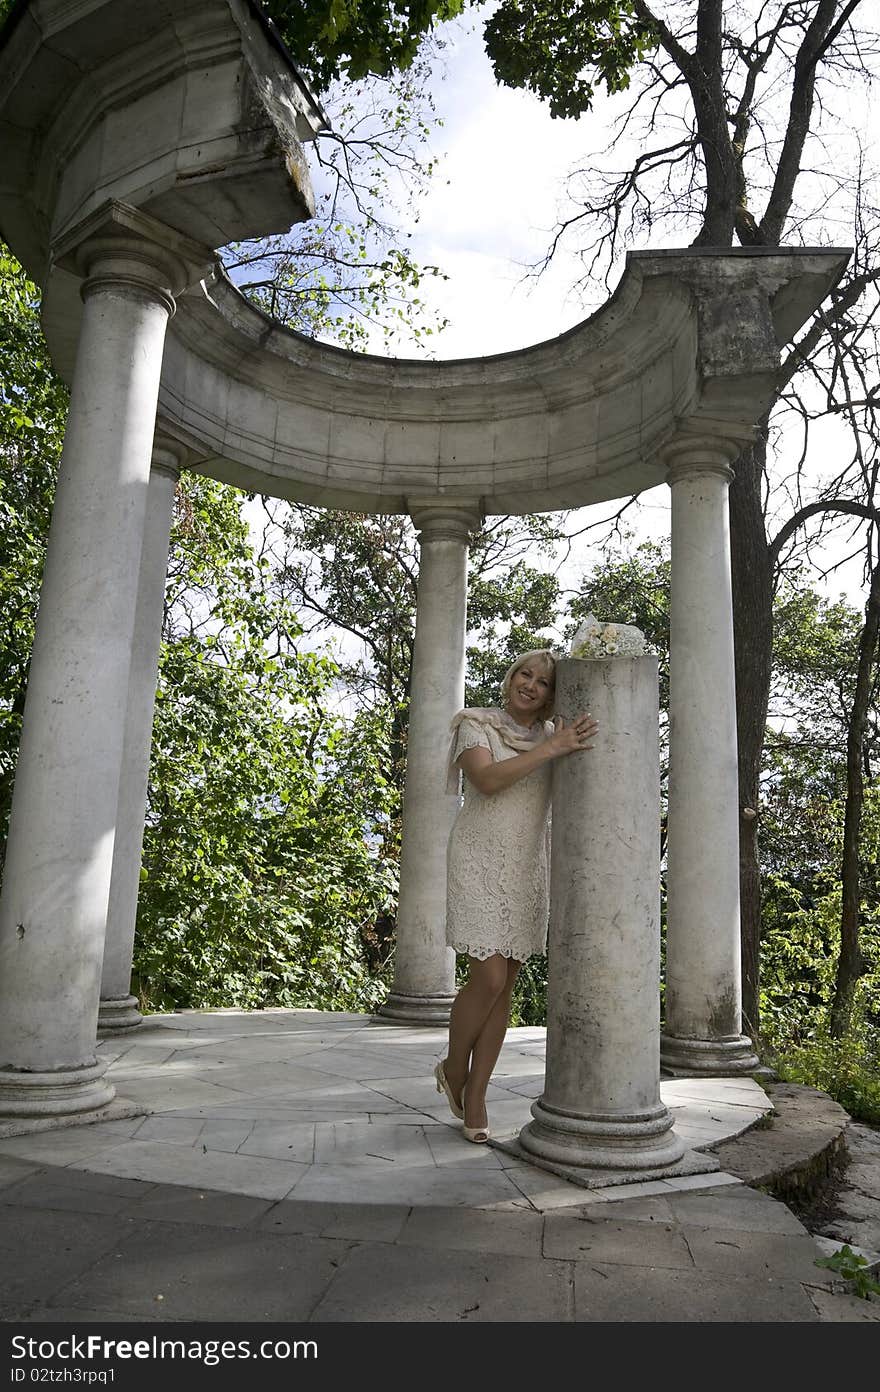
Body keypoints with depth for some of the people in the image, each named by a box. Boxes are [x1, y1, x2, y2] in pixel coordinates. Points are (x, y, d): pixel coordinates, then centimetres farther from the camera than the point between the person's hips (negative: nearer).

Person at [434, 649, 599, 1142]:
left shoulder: (554, 733, 9)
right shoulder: (476, 725, -3)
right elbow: (486, 779, -21)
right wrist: (550, 749, -26)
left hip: (529, 867, 4)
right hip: (481, 861, -4)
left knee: (505, 985, 5)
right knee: (489, 977, -10)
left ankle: (475, 1099, 18)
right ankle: (454, 1067, 19)